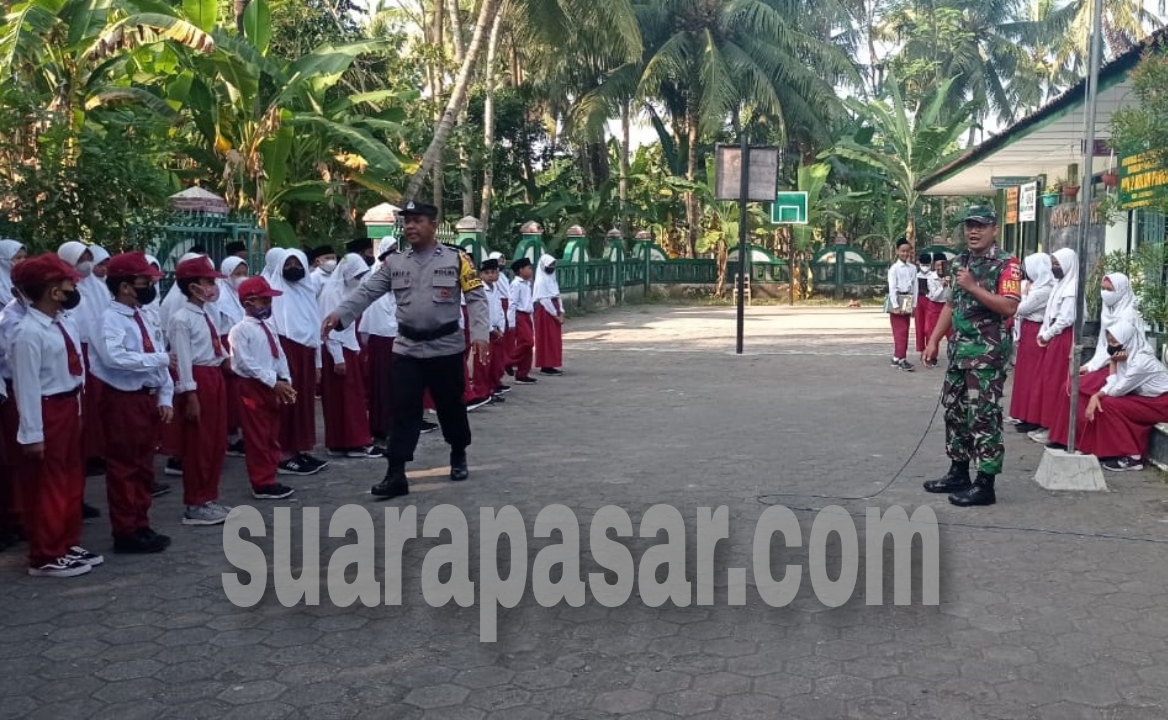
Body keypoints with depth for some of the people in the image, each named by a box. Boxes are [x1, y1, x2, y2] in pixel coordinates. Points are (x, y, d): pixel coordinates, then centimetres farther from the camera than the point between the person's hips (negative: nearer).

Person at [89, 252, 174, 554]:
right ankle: (126, 533, 9)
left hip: (148, 399, 8)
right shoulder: (111, 318, -12)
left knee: (144, 467, 15)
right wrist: (160, 358, -21)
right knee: (124, 468, 0)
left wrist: (165, 397, 2)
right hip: (123, 401, -8)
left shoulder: (144, 318, 13)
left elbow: (161, 361, 11)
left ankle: (141, 526, 25)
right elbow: (115, 358, -28)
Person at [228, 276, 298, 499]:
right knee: (257, 437, -2)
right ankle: (262, 484, 5)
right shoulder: (240, 330, -12)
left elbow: (279, 355, 13)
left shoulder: (267, 327, 13)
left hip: (272, 386, 8)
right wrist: (273, 382, -19)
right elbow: (246, 363, -18)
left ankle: (269, 479, 22)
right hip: (253, 387, -8)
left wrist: (285, 380, -1)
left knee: (272, 435, 13)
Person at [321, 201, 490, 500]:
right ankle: (396, 475, 2)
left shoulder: (457, 259, -4)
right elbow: (367, 292, 1)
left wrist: (479, 333, -20)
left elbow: (476, 297, -7)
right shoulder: (394, 262, 5)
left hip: (446, 347, -2)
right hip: (407, 348, 2)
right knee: (403, 411, 0)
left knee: (451, 406, 13)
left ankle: (459, 458, 37)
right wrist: (339, 314, -14)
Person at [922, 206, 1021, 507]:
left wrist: (973, 287, -23)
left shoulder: (1006, 264, -9)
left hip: (988, 352, -8)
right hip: (959, 349, 9)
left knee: (983, 416, -7)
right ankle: (958, 473, 25)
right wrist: (934, 340, 17)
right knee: (954, 410, 14)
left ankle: (985, 484, -2)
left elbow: (1009, 306, -21)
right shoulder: (960, 262, 15)